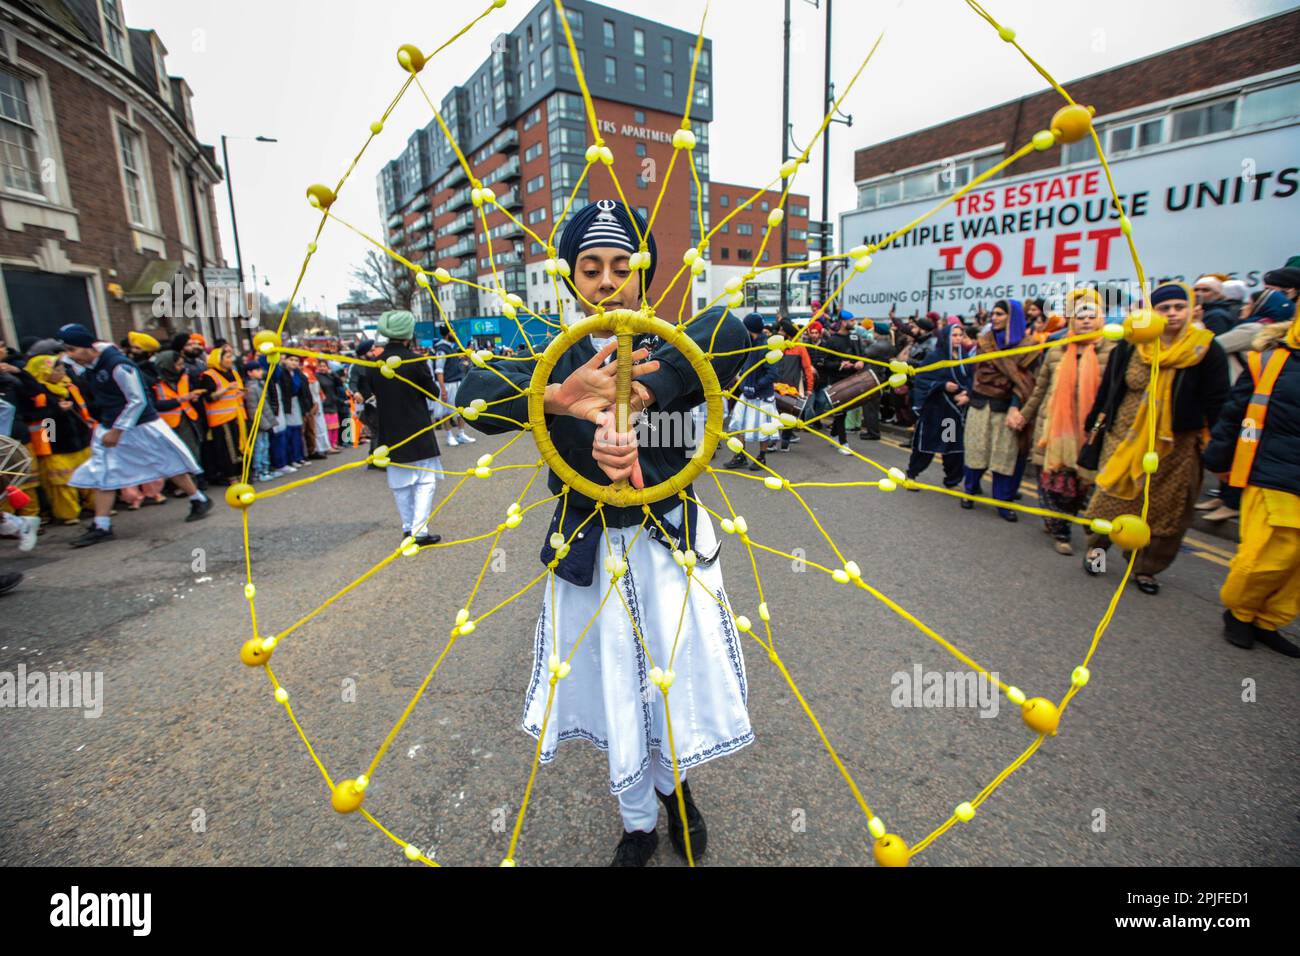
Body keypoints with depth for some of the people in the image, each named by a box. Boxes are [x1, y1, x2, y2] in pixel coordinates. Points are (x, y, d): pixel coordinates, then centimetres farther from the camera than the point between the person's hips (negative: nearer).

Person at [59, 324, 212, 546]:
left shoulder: (118, 365, -21)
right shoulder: (92, 366, 5)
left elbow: (137, 401, -20)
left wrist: (117, 431, -17)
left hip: (141, 426, -8)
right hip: (110, 427, 8)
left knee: (170, 465, 4)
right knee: (102, 475, 3)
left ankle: (200, 501, 21)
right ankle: (101, 527, 7)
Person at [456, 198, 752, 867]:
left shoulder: (667, 354, -4)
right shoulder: (554, 363, -2)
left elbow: (727, 332, -28)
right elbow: (473, 394, -21)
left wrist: (631, 401, -43)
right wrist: (560, 397, -42)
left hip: (671, 548, 0)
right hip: (591, 559, 1)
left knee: (685, 686, 9)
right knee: (616, 697, 14)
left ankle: (672, 782, 47)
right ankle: (638, 824, 43)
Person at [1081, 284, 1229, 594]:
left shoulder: (1206, 351, -5)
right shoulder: (1129, 346, -1)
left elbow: (1216, 405, -4)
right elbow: (1107, 390, 8)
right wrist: (1094, 426, 10)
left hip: (1177, 446, 0)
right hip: (1126, 439, 1)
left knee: (1165, 510, 7)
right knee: (1112, 497, 3)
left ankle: (1147, 569, 22)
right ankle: (1097, 545, 26)